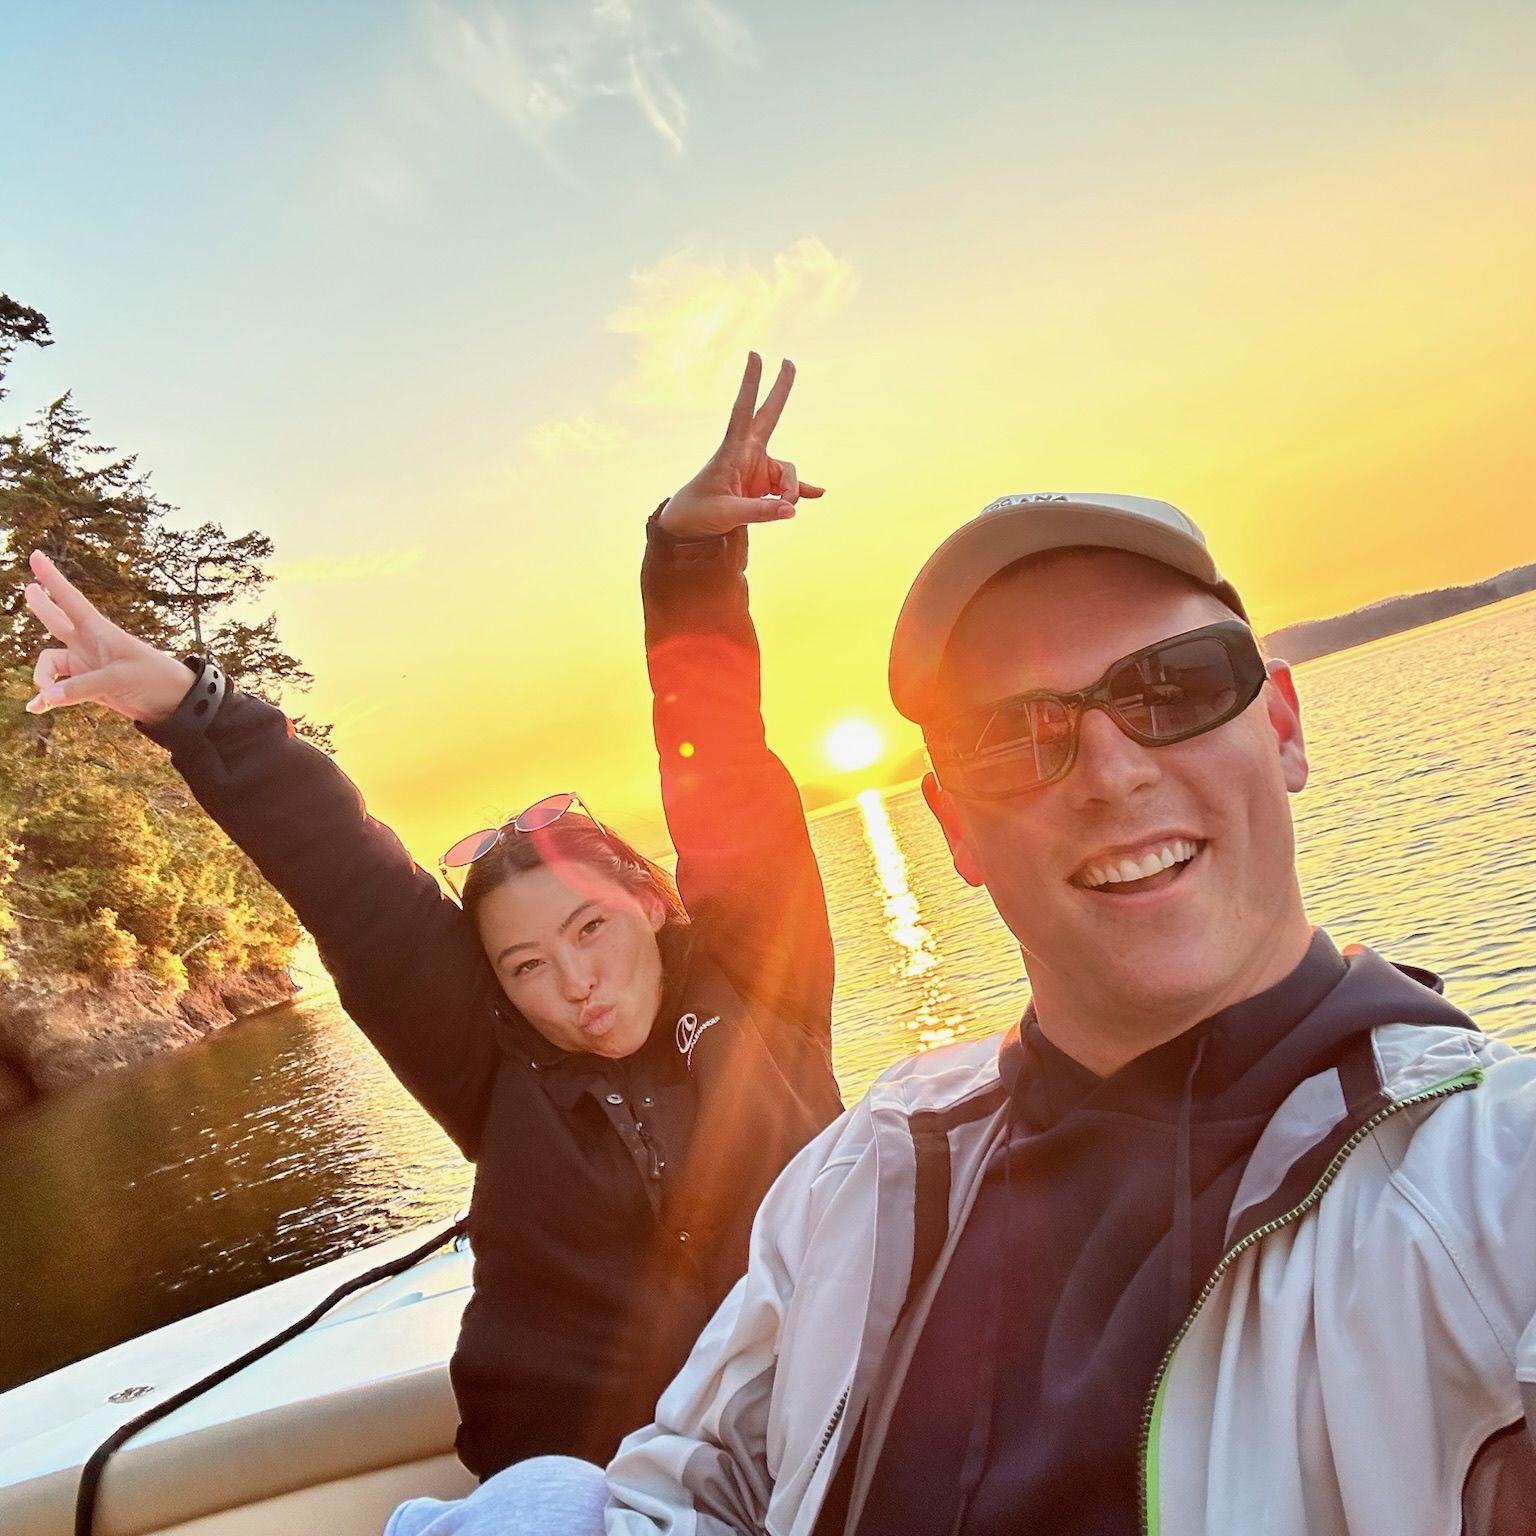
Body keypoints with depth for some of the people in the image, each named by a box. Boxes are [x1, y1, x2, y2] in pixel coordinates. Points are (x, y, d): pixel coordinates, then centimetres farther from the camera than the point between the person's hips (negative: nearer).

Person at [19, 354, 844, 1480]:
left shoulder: (756, 992, 2)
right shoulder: (504, 1081, 5)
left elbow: (725, 792, -6)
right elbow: (351, 885, -1)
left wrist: (691, 554, -14)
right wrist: (194, 709, -4)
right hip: (580, 1484, 1)